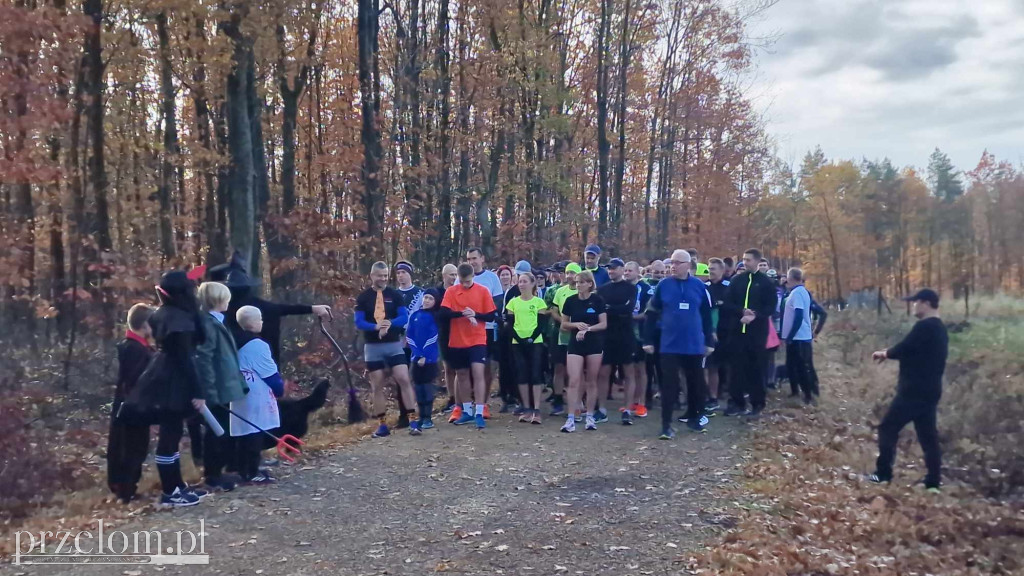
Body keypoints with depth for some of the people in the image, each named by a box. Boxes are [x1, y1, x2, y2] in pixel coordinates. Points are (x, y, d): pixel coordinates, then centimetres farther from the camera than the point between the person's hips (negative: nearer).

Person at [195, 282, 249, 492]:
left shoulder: (216, 322, 14)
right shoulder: (208, 323, -16)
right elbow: (203, 359, -22)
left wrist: (239, 384, 19)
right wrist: (211, 392, -25)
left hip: (223, 388, 10)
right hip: (216, 391, -10)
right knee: (217, 432, 0)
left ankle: (213, 472, 26)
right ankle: (212, 477, 10)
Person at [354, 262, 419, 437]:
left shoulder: (395, 295, 3)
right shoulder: (363, 297, 2)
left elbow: (404, 317, -3)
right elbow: (359, 322, -4)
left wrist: (390, 323, -22)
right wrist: (376, 326, -23)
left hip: (394, 344, 0)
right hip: (372, 346, 0)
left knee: (404, 379, -10)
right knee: (377, 386, 4)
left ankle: (412, 421, -6)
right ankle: (382, 425, 12)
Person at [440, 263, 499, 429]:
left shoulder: (483, 291, -1)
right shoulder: (451, 291, 1)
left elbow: (491, 316, -2)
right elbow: (443, 313, -11)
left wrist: (475, 314, -19)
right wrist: (463, 313, -25)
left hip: (477, 340, -2)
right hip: (457, 341, 2)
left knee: (478, 373, -13)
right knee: (462, 375, 11)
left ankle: (479, 414, -11)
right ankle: (467, 411, 24)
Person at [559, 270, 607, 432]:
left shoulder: (597, 300, -3)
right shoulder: (570, 300, 2)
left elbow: (604, 324, -5)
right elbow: (564, 324, 8)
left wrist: (587, 329, -17)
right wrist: (576, 324, -11)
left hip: (594, 344, -1)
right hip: (575, 344, 1)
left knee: (591, 381, 7)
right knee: (574, 381, -7)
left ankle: (590, 417, 18)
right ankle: (571, 419, -7)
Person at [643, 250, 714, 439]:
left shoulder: (699, 286, 1)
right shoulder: (663, 285, -1)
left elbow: (707, 316, 7)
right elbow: (652, 314, 3)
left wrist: (709, 342, 8)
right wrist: (648, 340, 0)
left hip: (694, 345, 2)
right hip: (669, 344, -1)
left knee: (696, 382, 13)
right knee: (669, 384, -2)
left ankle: (693, 417, 31)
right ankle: (666, 425, 3)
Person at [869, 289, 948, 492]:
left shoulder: (924, 326, -16)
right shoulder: (939, 328, 15)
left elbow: (904, 348, -18)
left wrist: (885, 353, 0)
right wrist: (890, 353, 10)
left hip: (914, 390, -9)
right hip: (930, 390, 9)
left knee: (888, 428, -2)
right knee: (928, 435, 10)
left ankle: (883, 474, 1)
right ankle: (933, 481, 12)